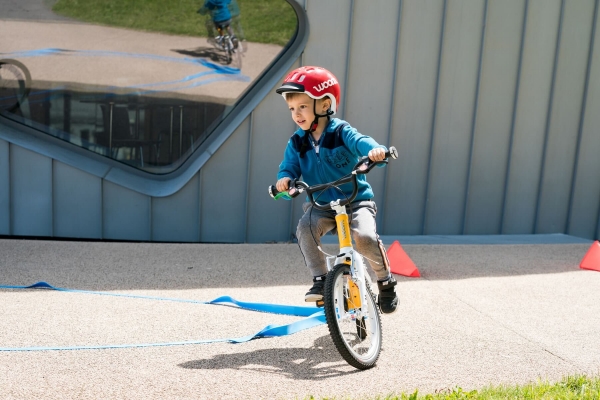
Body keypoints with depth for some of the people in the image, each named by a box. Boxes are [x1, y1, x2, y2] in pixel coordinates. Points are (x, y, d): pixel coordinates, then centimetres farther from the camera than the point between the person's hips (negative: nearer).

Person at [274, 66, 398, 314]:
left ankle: (385, 281, 0)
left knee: (365, 236, -27)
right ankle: (321, 279, -11)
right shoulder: (297, 143, 2)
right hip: (321, 205, 3)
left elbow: (361, 142, -25)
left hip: (356, 200, -3)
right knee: (305, 229, -27)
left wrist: (376, 150, -49)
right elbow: (289, 167, -2)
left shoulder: (341, 132, -9)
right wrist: (284, 179, -27)